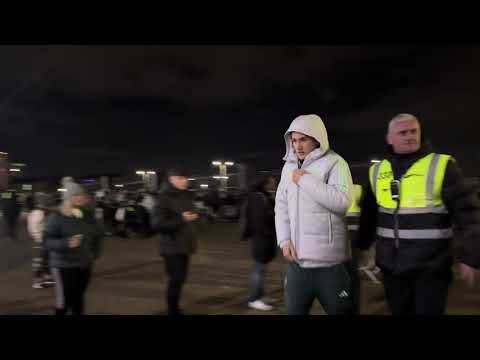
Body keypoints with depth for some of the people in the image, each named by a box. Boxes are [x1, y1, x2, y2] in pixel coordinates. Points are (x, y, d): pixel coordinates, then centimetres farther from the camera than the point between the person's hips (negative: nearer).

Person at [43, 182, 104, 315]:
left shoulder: (87, 215, 3)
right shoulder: (56, 217, -12)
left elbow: (98, 233, 16)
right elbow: (47, 240, -18)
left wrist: (95, 252, 8)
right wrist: (67, 243, -33)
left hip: (85, 264, 5)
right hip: (64, 265, -5)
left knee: (78, 298, 14)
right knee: (64, 300, -3)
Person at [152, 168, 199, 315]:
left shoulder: (186, 196, 8)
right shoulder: (165, 198, -14)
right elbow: (157, 224, -21)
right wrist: (181, 219, -24)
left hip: (184, 245, 7)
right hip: (172, 247, -7)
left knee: (180, 279, 14)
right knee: (175, 280, -6)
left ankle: (175, 308, 30)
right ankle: (172, 311, 8)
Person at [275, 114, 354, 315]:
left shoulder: (334, 163, -6)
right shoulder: (289, 167, 11)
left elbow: (342, 201, -21)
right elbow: (281, 207, 13)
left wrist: (305, 180, -15)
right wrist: (284, 240, 1)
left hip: (330, 262, -5)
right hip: (297, 260, 5)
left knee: (340, 310, 8)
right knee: (294, 310, 14)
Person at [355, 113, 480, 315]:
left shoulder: (441, 165, -7)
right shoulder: (377, 171, 6)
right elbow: (369, 214, 17)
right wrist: (361, 246, 20)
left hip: (431, 267, -4)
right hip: (391, 266, 4)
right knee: (399, 312, 17)